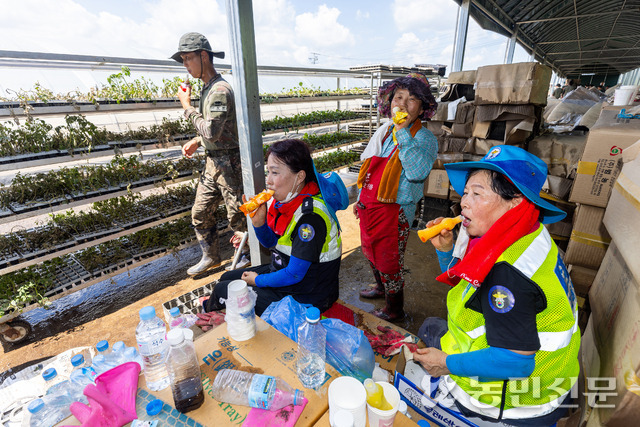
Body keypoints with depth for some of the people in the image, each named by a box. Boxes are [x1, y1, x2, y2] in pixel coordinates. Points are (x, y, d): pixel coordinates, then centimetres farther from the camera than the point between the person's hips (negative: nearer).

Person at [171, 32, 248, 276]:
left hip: (229, 163, -10)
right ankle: (211, 257, 32)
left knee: (237, 215, 3)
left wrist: (187, 107, -14)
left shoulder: (220, 90, -16)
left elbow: (211, 132, -26)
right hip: (212, 162, 10)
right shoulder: (207, 88, 15)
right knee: (200, 214, 15)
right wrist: (196, 141, 11)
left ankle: (245, 258, 24)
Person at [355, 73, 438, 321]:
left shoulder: (424, 138, -12)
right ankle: (381, 286, 51)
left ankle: (394, 309, 31)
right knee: (370, 251, 23)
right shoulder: (384, 131, 6)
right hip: (369, 205, 7)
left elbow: (418, 172, -31)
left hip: (394, 210, -7)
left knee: (389, 260, 6)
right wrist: (361, 198, 19)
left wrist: (403, 133, -30)